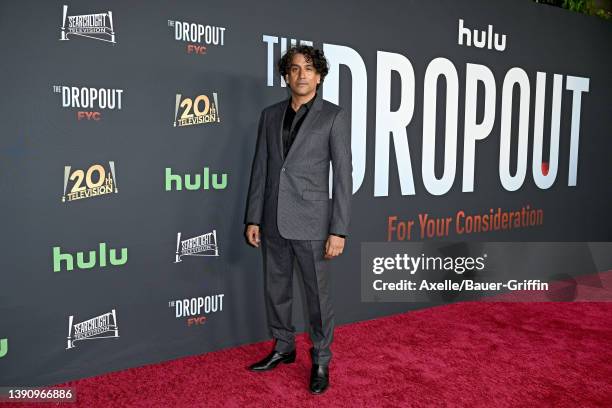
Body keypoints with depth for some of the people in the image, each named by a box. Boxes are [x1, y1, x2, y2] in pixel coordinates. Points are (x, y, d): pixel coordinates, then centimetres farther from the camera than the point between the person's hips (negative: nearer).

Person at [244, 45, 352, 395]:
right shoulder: (270, 115, 8)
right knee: (277, 290, 16)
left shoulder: (334, 116, -4)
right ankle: (283, 348, 36)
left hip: (311, 223, -4)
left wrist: (339, 230, -12)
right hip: (273, 223, 5)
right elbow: (261, 169, 10)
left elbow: (343, 176, -8)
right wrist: (253, 218, 7)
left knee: (318, 294, 7)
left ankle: (321, 361, 25)